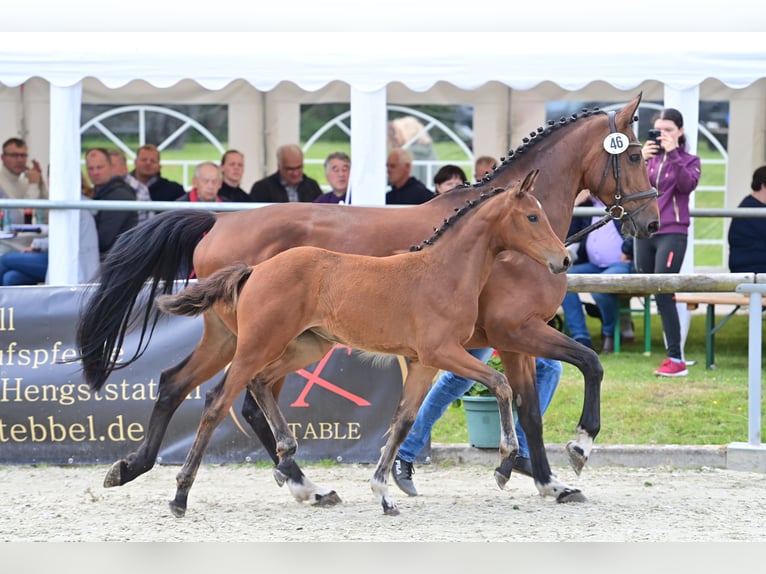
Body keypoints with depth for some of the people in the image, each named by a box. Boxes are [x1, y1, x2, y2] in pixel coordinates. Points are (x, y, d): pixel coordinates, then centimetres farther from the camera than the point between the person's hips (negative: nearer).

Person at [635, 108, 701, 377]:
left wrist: (673, 154, -19)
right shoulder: (650, 157, 11)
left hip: (672, 233, -5)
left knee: (663, 294, -15)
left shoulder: (689, 160, 3)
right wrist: (640, 160, -14)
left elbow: (687, 185, -16)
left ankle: (676, 360, -15)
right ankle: (673, 353, 12)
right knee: (652, 294, 5)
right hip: (645, 232, 5)